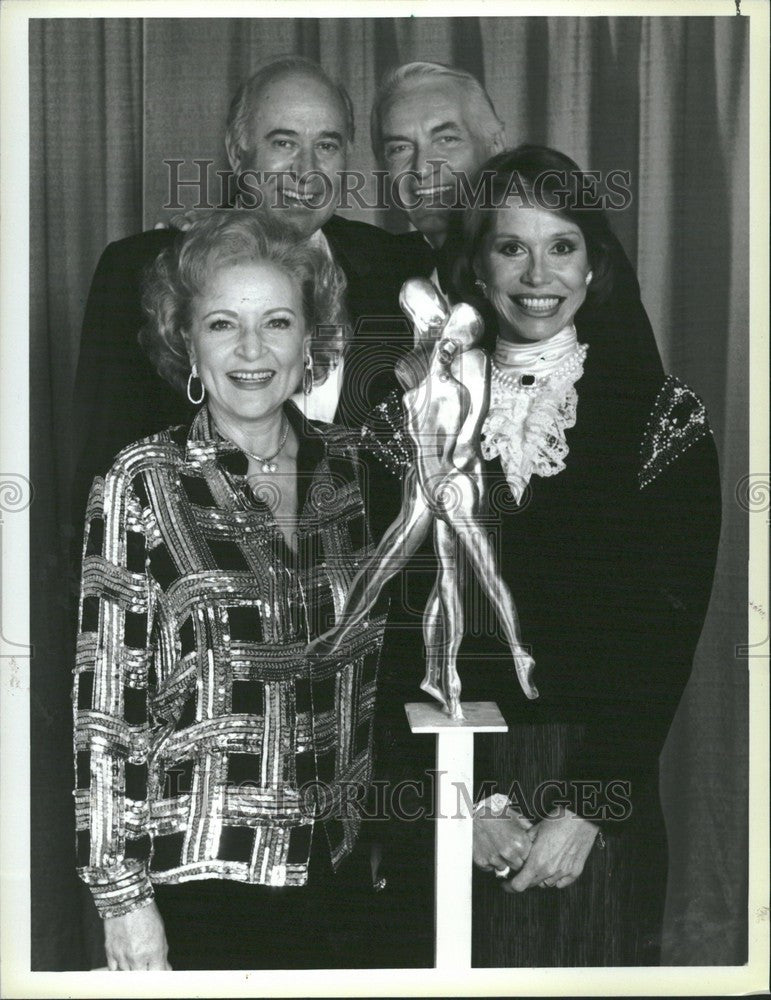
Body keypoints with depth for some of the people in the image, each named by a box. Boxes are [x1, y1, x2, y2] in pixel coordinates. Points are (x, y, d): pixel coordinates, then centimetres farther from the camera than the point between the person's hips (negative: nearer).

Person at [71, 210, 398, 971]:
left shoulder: (342, 466, 3)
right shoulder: (143, 483, -10)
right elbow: (104, 701, -10)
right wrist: (122, 896, -11)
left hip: (337, 872, 4)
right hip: (200, 877, -4)